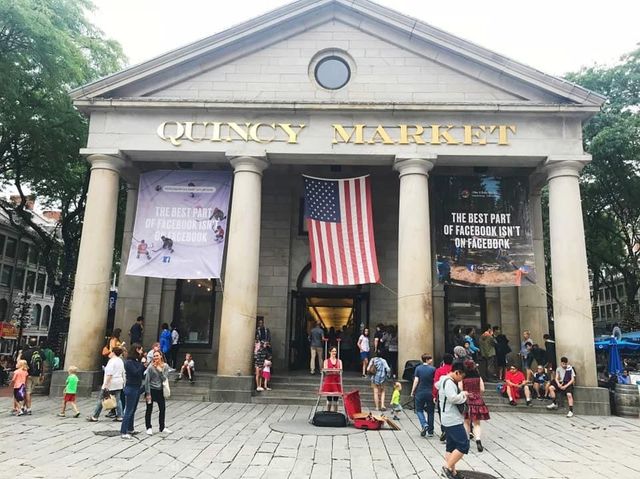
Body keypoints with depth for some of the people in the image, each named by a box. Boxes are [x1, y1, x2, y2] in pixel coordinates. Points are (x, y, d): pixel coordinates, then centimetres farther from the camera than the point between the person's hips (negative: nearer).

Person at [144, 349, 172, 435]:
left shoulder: (165, 366, -1)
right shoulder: (151, 367, -13)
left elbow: (164, 379, -6)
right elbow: (147, 381, -12)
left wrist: (160, 370, -18)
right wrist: (148, 393, -14)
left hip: (160, 390, 5)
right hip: (151, 390, -5)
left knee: (162, 409, 10)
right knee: (149, 409, 5)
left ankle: (162, 427, 23)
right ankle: (148, 427, 20)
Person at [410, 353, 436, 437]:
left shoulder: (418, 368, -3)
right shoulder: (433, 369, -4)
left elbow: (416, 381, -7)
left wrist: (412, 392, 0)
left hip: (420, 393, 0)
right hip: (430, 393, 0)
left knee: (419, 410, 13)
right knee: (430, 412, 10)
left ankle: (424, 425, -10)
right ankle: (430, 431, 13)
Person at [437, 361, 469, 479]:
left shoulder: (445, 380, 14)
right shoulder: (449, 382, -19)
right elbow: (453, 398, -29)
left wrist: (461, 395, 11)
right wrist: (463, 394, -11)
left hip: (449, 420, 11)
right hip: (453, 420, -11)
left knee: (451, 446, 12)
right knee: (463, 445, -8)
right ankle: (448, 467, -2)